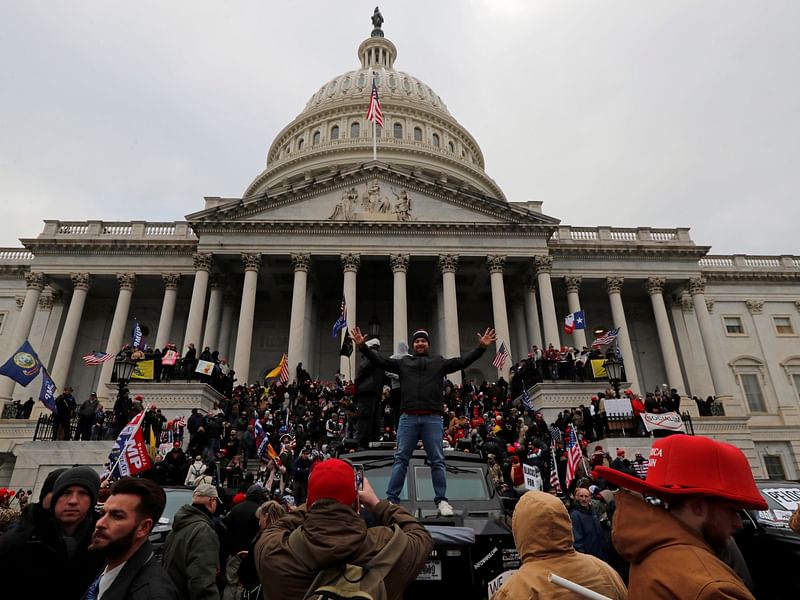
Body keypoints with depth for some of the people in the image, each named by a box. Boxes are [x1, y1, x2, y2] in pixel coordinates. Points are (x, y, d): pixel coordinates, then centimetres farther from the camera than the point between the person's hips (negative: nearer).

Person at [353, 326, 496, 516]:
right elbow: (380, 361, 9)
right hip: (408, 418, 0)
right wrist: (362, 346, -2)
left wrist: (481, 347, -2)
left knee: (437, 461, 4)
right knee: (400, 459, 2)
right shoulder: (403, 362, 15)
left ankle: (441, 500, 13)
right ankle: (392, 500, 6)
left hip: (433, 418, 0)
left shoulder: (439, 362, 15)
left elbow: (463, 361, 7)